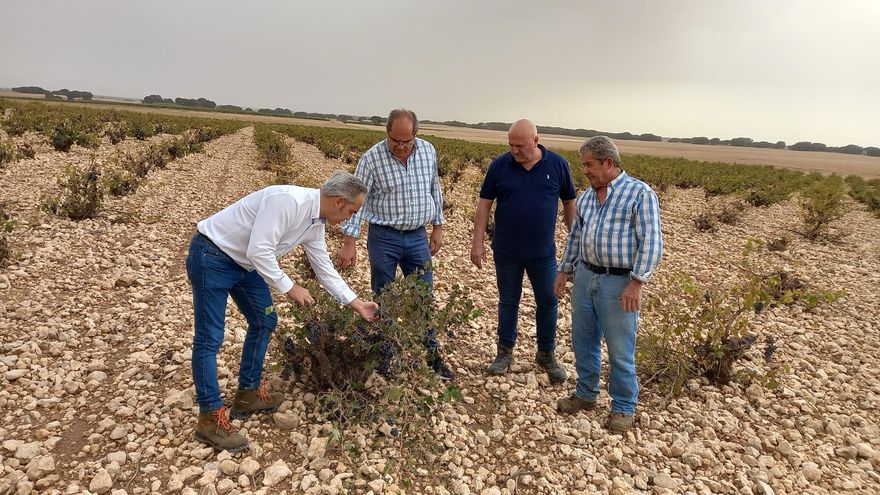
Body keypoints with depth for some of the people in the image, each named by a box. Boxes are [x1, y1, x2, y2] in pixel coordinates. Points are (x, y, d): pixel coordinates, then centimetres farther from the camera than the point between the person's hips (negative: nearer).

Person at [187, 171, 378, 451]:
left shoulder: (315, 223, 0)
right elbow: (258, 251, -32)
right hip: (211, 257, -10)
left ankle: (248, 395, 27)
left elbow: (325, 269, 8)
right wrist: (289, 288, -23)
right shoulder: (287, 200, -29)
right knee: (210, 339, -4)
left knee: (264, 322, 13)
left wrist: (356, 304, 7)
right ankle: (210, 418, 6)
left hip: (244, 262, 10)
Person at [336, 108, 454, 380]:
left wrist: (438, 227, 12)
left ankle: (431, 353, 26)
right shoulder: (372, 157, -12)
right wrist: (349, 242, -21)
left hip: (418, 237, 3)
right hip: (384, 237, -3)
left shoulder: (428, 150, 0)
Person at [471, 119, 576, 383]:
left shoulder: (557, 165, -4)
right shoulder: (500, 165, -6)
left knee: (548, 303, 9)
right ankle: (505, 352, 28)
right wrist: (477, 242, -8)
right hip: (506, 251, 0)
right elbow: (484, 204, -3)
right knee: (508, 302, 13)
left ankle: (547, 354, 28)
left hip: (543, 252, 1)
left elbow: (569, 203, 5)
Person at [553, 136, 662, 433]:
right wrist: (564, 271, 17)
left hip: (619, 283, -6)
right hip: (585, 277, 7)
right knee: (583, 342, 15)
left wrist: (637, 283, -19)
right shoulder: (587, 196, 11)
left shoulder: (640, 193, -9)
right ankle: (586, 395, 34)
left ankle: (623, 408, 23)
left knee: (620, 352, 4)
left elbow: (651, 242, -14)